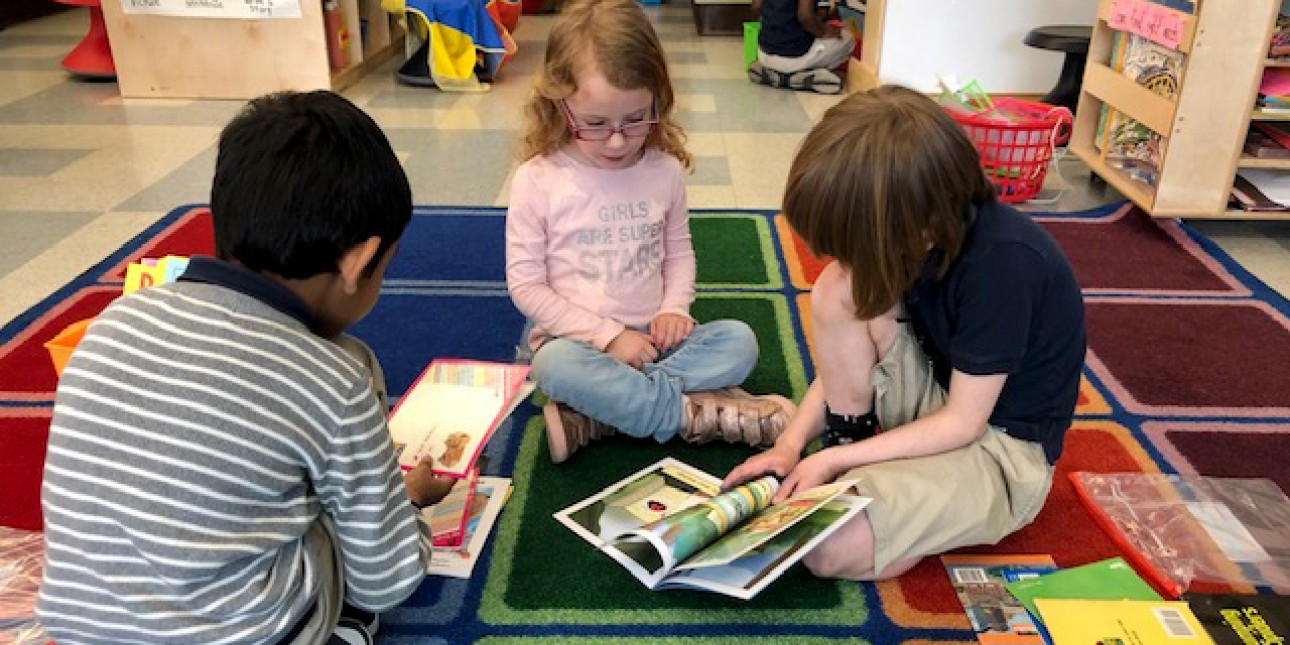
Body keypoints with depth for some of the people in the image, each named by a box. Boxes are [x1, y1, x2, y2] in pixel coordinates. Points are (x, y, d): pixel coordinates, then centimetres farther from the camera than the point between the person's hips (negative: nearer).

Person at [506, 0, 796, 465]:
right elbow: (525, 285, -8)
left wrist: (674, 308, -7)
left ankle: (592, 417, -25)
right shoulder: (537, 181, -10)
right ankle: (694, 414, -22)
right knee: (556, 365, -36)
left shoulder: (665, 171, 0)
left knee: (739, 341, -18)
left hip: (651, 340, 4)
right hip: (575, 341, -4)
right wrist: (608, 335, -15)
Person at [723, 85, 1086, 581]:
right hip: (934, 396, 7)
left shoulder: (1004, 262, -30)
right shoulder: (917, 234, -10)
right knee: (836, 293, -18)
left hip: (1001, 444, -6)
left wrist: (833, 460, -21)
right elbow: (849, 351, 0)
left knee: (832, 548, -28)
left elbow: (963, 422, -23)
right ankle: (852, 435, -6)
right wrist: (791, 442, -10)